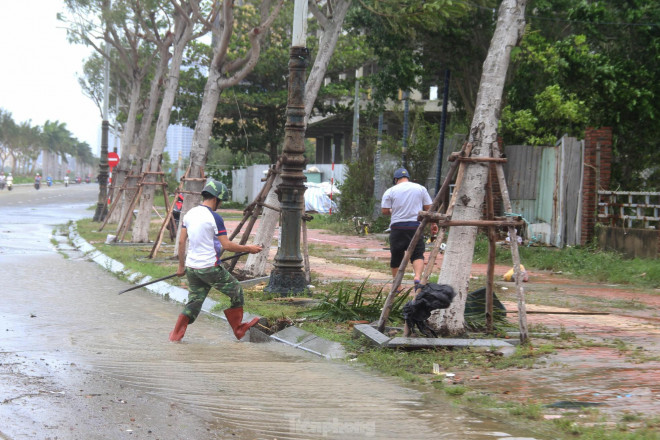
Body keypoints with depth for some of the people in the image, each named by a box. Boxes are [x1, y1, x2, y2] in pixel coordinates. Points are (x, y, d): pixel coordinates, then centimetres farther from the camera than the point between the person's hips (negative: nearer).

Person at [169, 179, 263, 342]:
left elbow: (181, 241, 10)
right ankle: (238, 328, 20)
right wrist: (248, 248, -3)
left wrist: (181, 266, 18)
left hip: (191, 266, 7)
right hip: (209, 267, -7)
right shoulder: (214, 217, -14)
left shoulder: (189, 214, 7)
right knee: (235, 291, 11)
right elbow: (226, 245, -15)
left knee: (194, 301, 15)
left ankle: (176, 333, 7)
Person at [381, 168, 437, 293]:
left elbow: (384, 211, 0)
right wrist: (433, 224, 17)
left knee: (396, 257, 10)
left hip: (397, 227, 0)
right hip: (416, 226, 0)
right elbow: (429, 208, 8)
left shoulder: (390, 191, 3)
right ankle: (417, 278, -28)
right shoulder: (420, 188, 8)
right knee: (418, 255, -1)